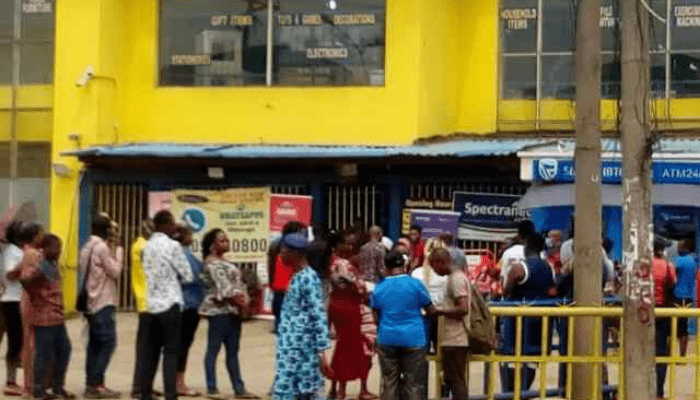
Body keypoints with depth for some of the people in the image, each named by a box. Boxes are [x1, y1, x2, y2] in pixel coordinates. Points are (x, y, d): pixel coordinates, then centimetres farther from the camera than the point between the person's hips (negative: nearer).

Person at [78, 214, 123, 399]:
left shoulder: (86, 248, 15)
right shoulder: (102, 248, -13)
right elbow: (115, 271, -11)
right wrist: (117, 251, 1)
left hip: (91, 303, 9)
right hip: (104, 303, -9)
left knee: (95, 344, 9)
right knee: (108, 343, -8)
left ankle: (91, 384, 8)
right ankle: (96, 383, -12)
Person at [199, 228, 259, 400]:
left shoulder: (225, 262, 20)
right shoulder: (211, 262, -8)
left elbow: (238, 282, 15)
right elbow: (222, 287, -16)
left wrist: (245, 299, -2)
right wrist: (238, 300, -15)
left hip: (234, 309, 9)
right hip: (219, 308, -9)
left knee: (233, 351, 9)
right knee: (214, 349, -5)